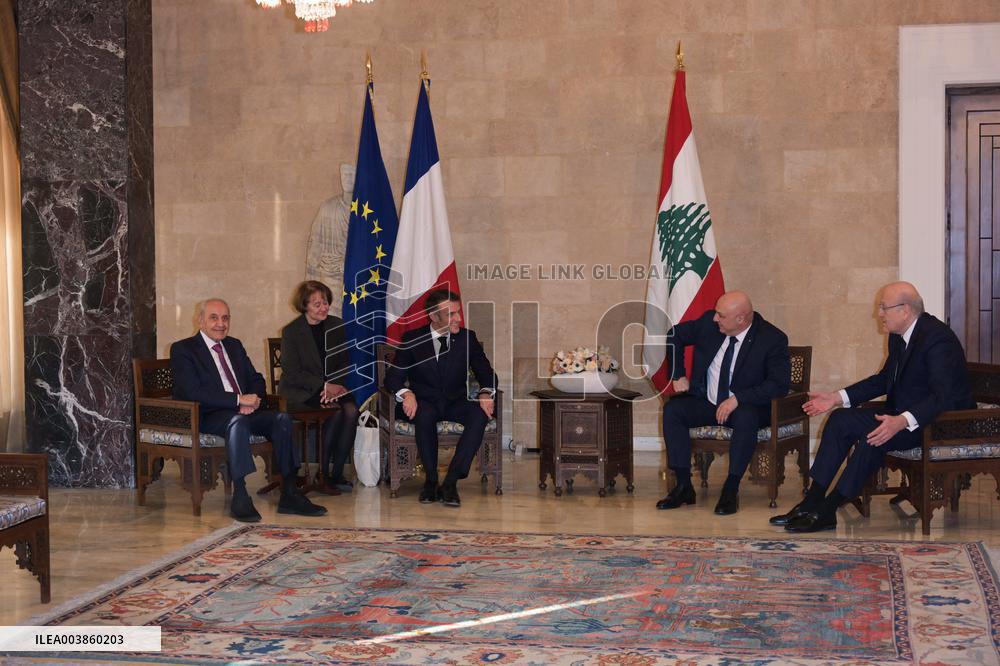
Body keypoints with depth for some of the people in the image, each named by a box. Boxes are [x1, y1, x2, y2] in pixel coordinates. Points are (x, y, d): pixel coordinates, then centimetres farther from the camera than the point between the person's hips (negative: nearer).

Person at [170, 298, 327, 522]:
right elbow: (193, 392, -13)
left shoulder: (234, 346, 22)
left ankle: (289, 494, -20)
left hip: (244, 410, 6)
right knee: (237, 421, -38)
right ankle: (240, 498, -38)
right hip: (208, 416, -6)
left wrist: (253, 399, -6)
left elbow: (256, 380, 19)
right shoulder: (182, 350, 0)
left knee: (282, 418, -20)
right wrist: (238, 400, -19)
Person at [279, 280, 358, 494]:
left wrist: (333, 386, -8)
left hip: (332, 387, 4)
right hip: (299, 393, -4)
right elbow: (292, 374, -9)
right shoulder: (291, 331, -5)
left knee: (351, 410, -27)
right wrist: (323, 386, -18)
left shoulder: (336, 326, 8)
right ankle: (322, 474, -19)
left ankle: (336, 474, -20)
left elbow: (344, 364, 11)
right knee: (335, 411, -31)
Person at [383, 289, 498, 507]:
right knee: (424, 414, -38)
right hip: (424, 402, -2)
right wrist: (406, 393, -26)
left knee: (480, 413, -31)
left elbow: (486, 373, 6)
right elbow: (393, 375, -3)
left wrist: (485, 392, -18)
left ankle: (450, 481, -31)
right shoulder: (412, 339, 1)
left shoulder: (467, 338, 6)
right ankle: (430, 479, -21)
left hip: (456, 403, 2)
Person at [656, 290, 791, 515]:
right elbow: (675, 335, 12)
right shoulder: (709, 322, -5)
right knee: (672, 409, -21)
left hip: (746, 407, -4)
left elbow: (779, 384, -22)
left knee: (747, 417, -38)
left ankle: (731, 490, -29)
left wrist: (737, 399, -29)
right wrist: (678, 375, 3)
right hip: (705, 402, 4)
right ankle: (683, 486, -19)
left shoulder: (773, 339, -16)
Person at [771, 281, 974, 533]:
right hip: (902, 413, 9)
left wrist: (902, 421, -44)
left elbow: (943, 396, -30)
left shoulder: (937, 338, -22)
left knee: (874, 437, -30)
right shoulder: (899, 336, 7)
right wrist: (837, 397, 8)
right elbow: (884, 379, 18)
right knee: (840, 420, -6)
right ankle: (813, 500, -9)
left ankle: (826, 511, -22)